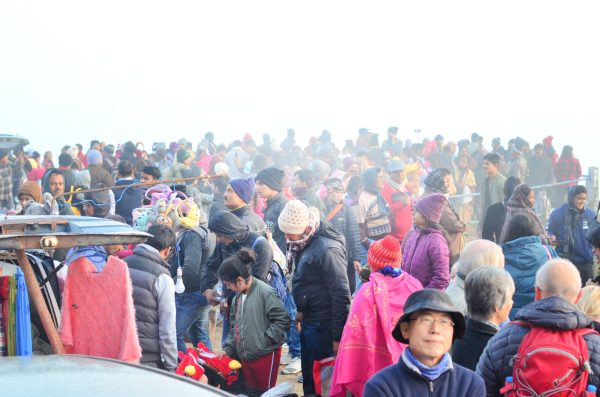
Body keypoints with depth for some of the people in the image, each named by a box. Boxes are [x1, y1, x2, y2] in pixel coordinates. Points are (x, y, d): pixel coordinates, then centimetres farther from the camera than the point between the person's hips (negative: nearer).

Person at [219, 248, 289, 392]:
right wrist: (228, 349, 8)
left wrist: (263, 341, -17)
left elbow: (282, 321, -18)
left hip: (265, 355, -7)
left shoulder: (266, 292, -17)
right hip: (245, 356, 7)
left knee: (264, 392, 4)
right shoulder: (238, 296, 8)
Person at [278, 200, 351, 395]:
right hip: (308, 321, 9)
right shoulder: (306, 242, 5)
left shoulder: (327, 249, -23)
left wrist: (338, 337, -20)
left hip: (323, 325, -9)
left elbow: (341, 296, -23)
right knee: (308, 374, 18)